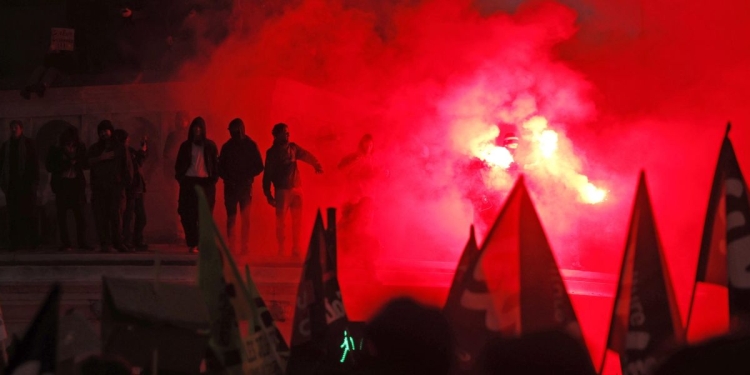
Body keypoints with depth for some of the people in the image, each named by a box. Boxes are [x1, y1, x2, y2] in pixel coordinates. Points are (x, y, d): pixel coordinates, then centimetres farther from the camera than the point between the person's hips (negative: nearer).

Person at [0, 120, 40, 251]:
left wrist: (34, 181, -7)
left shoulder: (28, 144, 5)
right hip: (11, 185, 3)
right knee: (13, 214, -2)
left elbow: (34, 163, 1)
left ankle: (29, 241, -5)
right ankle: (14, 243, -3)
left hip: (25, 183, -3)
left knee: (27, 213, -6)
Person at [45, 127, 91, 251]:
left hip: (76, 184, 1)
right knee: (62, 215, -1)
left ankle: (82, 242, 3)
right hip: (62, 184, -1)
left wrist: (74, 160, -12)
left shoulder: (80, 148, 6)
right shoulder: (55, 150, 2)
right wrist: (66, 163, -11)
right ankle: (65, 243, 3)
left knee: (79, 214, -3)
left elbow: (85, 164, 5)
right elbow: (49, 167, -3)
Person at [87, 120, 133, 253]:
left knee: (116, 215, -12)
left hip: (116, 187, -1)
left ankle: (118, 243, -7)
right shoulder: (94, 148, 19)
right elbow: (87, 162, 1)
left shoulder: (120, 149, 14)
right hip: (99, 187, 1)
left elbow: (128, 166, 11)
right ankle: (105, 244, -8)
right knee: (101, 216, -8)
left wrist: (127, 182, 2)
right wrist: (101, 158, -10)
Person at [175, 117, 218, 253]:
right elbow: (179, 164, 12)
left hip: (205, 183, -1)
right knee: (188, 215, -4)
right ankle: (192, 244, 0)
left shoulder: (210, 146, 7)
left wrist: (213, 179, -4)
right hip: (189, 183, 1)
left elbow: (216, 164, 6)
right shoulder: (186, 146, 11)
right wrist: (180, 177, -1)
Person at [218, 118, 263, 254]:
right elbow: (220, 167, 10)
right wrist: (227, 178, -8)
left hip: (245, 186, -2)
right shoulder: (227, 146, 7)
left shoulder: (250, 145, 2)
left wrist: (247, 177, -11)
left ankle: (244, 246, -4)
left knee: (245, 217, -4)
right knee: (231, 217, -1)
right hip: (230, 186, 2)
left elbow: (259, 167, 2)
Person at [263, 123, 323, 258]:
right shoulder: (272, 153, -1)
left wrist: (316, 164, -15)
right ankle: (281, 249, 5)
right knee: (281, 220, -3)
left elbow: (306, 155, 1)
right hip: (282, 190, -4)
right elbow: (267, 175, -3)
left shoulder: (293, 147, 10)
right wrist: (268, 195, -7)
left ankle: (296, 249, 14)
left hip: (297, 188, 4)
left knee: (297, 221, 6)